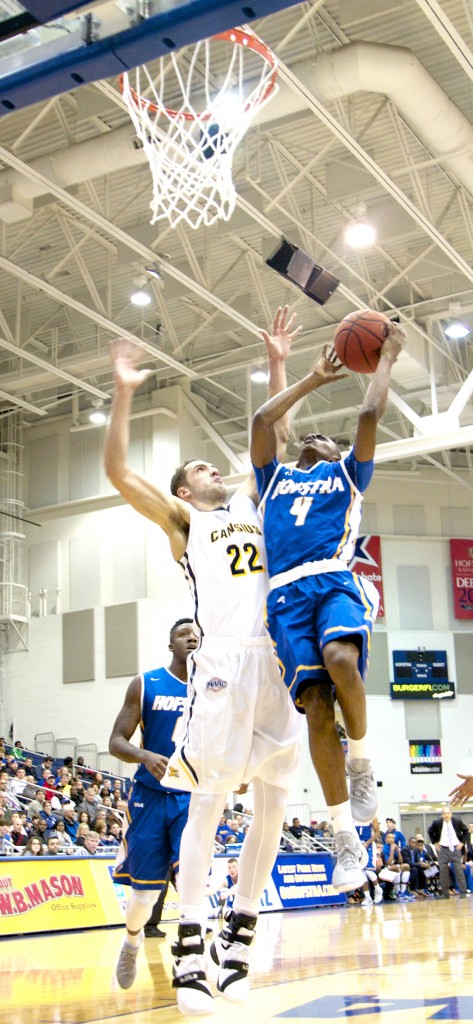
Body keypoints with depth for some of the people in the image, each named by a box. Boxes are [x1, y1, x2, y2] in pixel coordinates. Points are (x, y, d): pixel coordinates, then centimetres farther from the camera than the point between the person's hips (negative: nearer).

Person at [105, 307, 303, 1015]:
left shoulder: (251, 503, 28)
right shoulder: (182, 520, 13)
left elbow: (275, 437, 33)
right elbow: (118, 471, 1)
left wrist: (277, 366, 28)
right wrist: (125, 392, -4)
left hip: (281, 663, 5)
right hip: (226, 664, -5)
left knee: (272, 806, 3)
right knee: (207, 804, -6)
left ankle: (238, 936, 13)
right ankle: (189, 946, -2)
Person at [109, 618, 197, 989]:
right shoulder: (145, 685, -2)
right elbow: (116, 742, -4)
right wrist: (145, 756, -25)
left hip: (193, 797, 1)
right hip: (151, 796, -1)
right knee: (144, 891, 5)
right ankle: (132, 943, 37)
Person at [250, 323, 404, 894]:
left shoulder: (347, 473, 25)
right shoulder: (275, 478, 32)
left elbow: (370, 413, 16)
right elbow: (261, 419, 26)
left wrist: (386, 357, 27)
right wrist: (313, 380, 34)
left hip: (335, 582, -2)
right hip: (286, 592, 2)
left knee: (342, 661, -35)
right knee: (315, 705, -14)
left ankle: (361, 765, -8)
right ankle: (346, 841, -10)